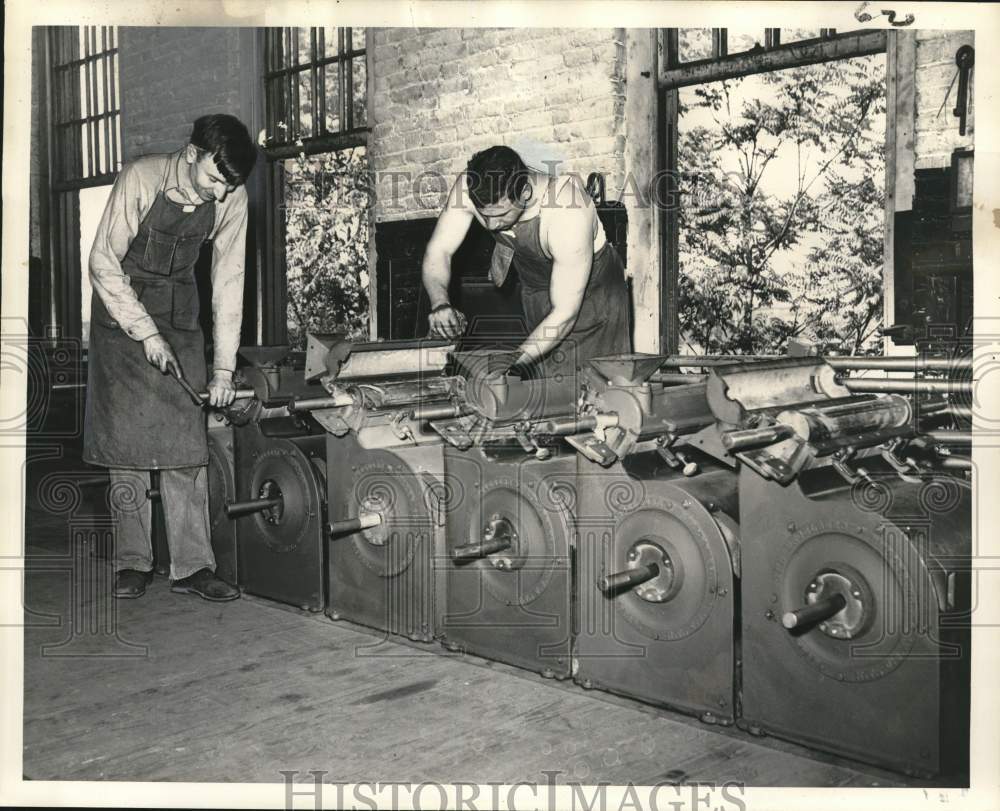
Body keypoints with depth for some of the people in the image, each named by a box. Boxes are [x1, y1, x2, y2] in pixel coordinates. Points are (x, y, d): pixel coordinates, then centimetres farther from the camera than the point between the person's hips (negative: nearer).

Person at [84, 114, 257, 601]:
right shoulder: (140, 179, -21)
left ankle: (191, 566, -1)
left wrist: (224, 368, -11)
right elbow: (103, 263, -17)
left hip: (179, 313, 3)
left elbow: (229, 282, -7)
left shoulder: (231, 198, -11)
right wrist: (146, 333, -23)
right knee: (126, 433, -5)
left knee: (186, 436, -4)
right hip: (121, 308, -3)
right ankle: (132, 562, 4)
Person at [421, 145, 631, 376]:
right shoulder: (470, 188, -27)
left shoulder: (568, 212, -39)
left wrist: (516, 366, -44)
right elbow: (438, 250, -19)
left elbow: (565, 313, -36)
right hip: (533, 287, 4)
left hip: (592, 288, -3)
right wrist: (440, 303, -40)